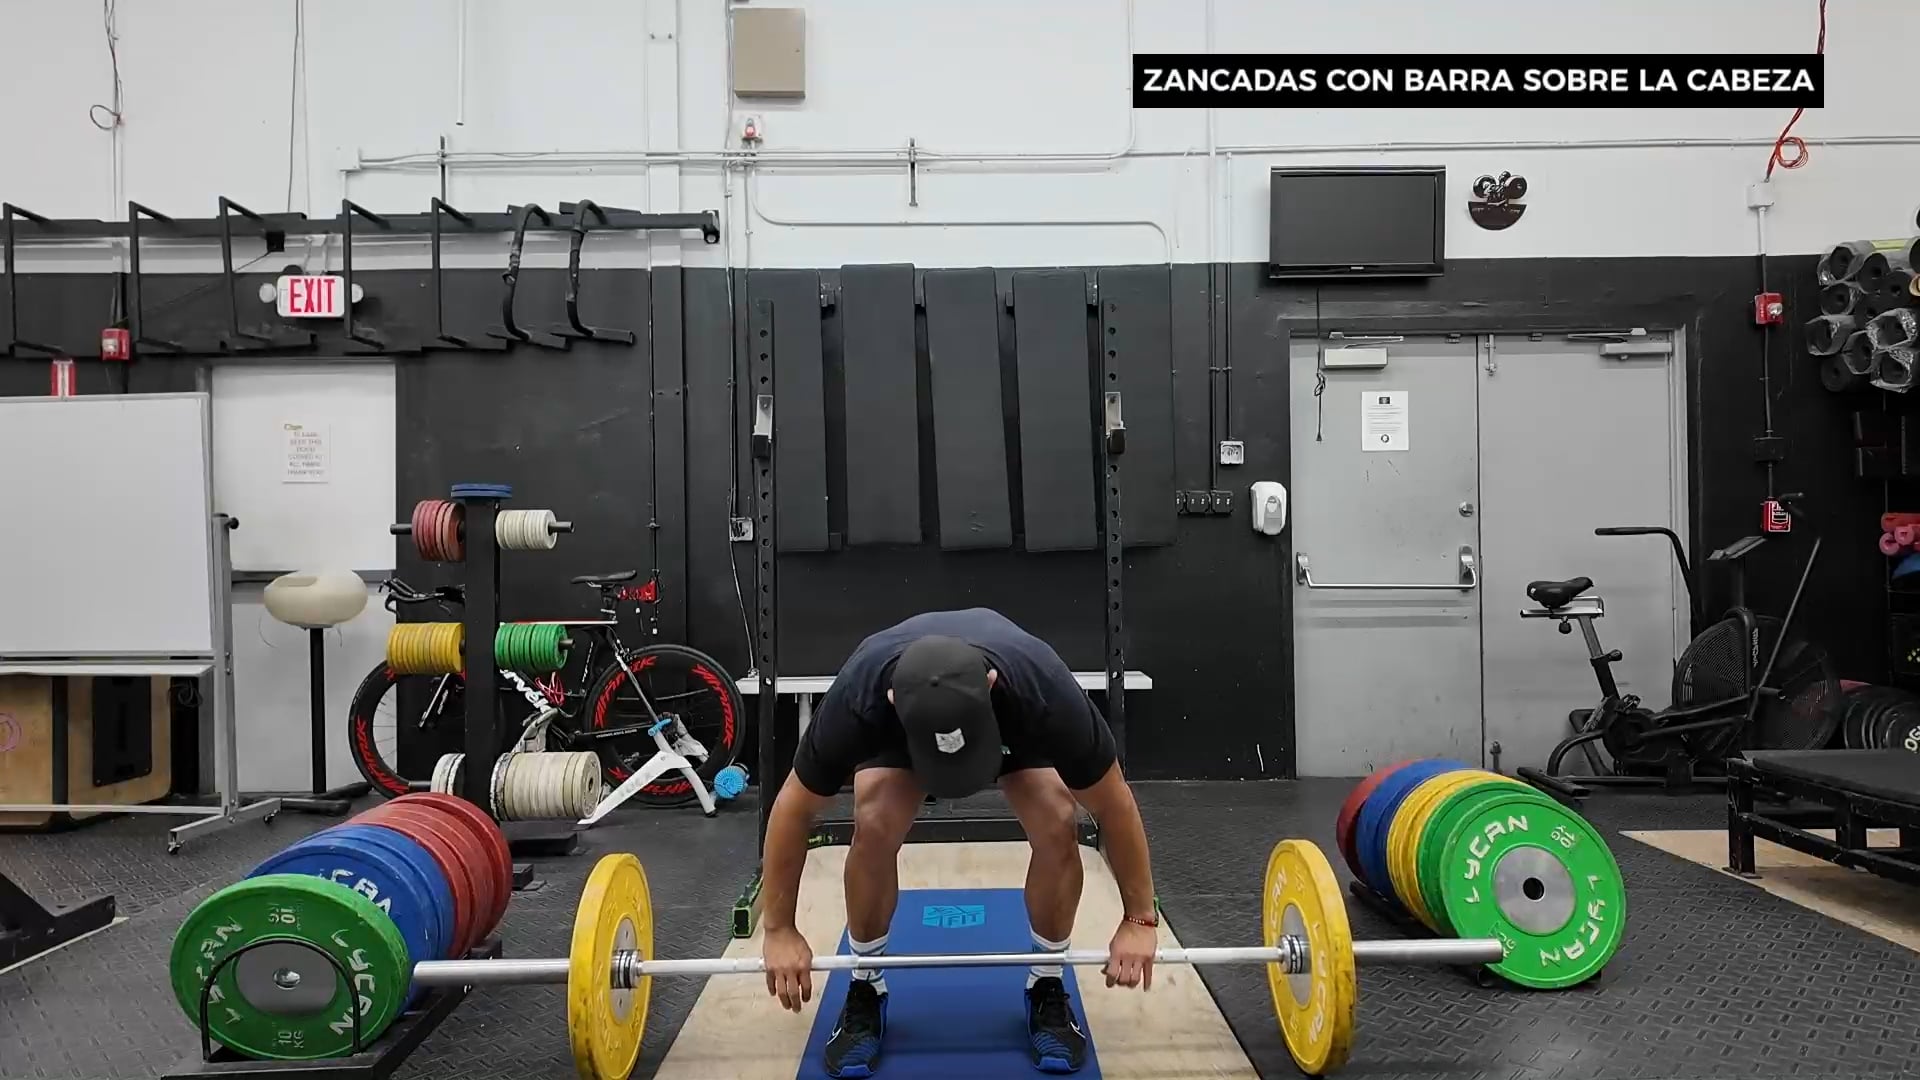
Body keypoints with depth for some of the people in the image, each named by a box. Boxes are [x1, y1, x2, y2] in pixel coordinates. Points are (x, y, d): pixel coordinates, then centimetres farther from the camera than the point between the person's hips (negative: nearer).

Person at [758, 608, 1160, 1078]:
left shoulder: (1045, 693, -44)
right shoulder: (857, 701, -42)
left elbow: (1114, 805, -27)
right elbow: (794, 808, -24)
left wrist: (1139, 918, -21)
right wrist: (779, 930, -18)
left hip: (1015, 716, 0)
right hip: (899, 725, 0)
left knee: (1056, 826, -25)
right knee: (873, 826, -25)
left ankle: (1047, 987, 0)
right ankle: (865, 990, -1)